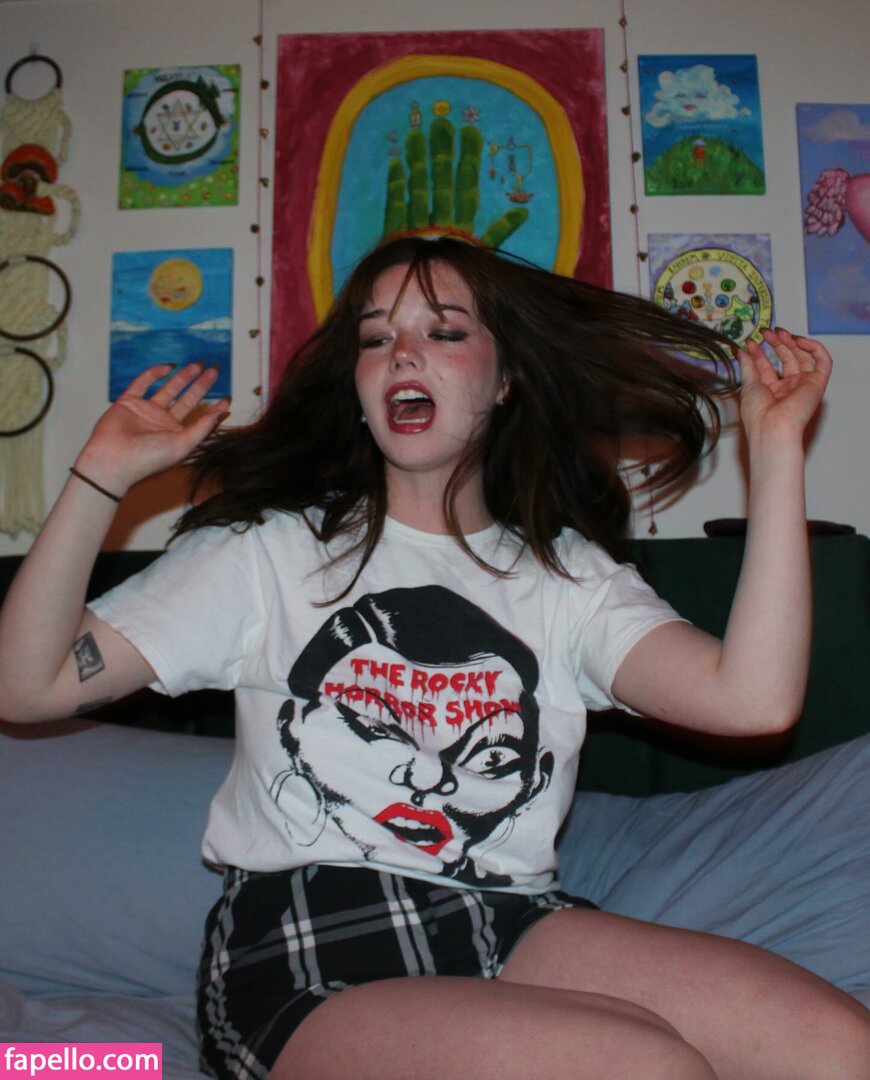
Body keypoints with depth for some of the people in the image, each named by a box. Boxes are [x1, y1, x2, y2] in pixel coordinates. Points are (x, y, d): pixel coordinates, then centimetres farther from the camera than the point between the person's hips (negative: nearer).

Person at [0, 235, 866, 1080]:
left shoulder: (568, 574, 10)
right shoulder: (268, 549, 7)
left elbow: (754, 700, -7)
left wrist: (776, 451, -6)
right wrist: (102, 476, -5)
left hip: (512, 924, 3)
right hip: (305, 960, -2)